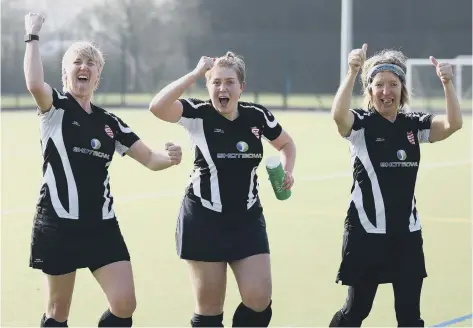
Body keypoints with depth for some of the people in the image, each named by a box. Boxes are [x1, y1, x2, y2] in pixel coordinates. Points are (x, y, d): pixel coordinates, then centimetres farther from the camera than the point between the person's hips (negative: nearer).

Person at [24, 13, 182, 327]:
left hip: (102, 226, 4)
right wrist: (33, 35, -19)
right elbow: (35, 84, -27)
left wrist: (170, 157, -13)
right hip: (59, 225, -4)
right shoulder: (55, 109, -4)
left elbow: (150, 159, 10)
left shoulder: (110, 123, 10)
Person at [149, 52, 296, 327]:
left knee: (259, 300, -7)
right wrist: (196, 73, -27)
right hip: (204, 220, -3)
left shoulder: (257, 116, -1)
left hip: (248, 219, 3)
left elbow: (285, 143, 19)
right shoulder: (198, 114, -11)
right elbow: (157, 107, -29)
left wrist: (287, 171, -1)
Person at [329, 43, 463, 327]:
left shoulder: (415, 125, 4)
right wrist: (353, 73, -40)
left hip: (407, 233, 4)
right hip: (367, 233, -4)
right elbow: (338, 115, -30)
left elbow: (453, 124, -13)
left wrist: (447, 83, -25)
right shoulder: (360, 124, -7)